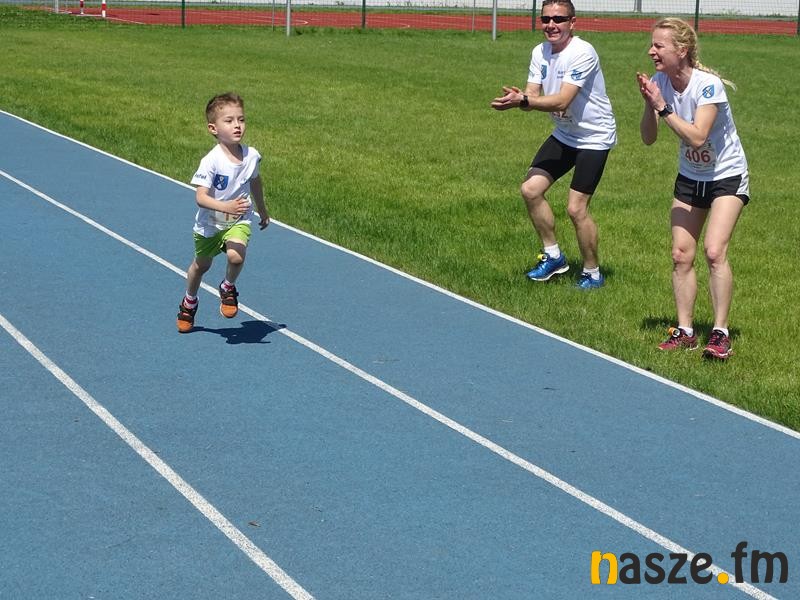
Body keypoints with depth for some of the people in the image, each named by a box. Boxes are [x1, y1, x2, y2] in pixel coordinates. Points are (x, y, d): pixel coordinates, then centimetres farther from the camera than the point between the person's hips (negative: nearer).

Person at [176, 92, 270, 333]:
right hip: (210, 224, -1)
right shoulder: (211, 161, -28)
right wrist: (225, 207, -50)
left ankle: (228, 288, 5)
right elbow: (200, 197, -33)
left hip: (239, 221, 1)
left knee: (236, 255, -28)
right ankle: (189, 302, 50)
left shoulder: (251, 156, -14)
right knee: (201, 264, 20)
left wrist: (262, 210, 22)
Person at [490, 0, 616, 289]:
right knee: (531, 189, -1)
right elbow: (533, 94, -8)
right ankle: (553, 256, 18)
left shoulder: (582, 53, -24)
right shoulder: (540, 52, 0)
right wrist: (518, 97, -31)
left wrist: (524, 101, -43)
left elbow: (562, 102, -32)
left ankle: (593, 274, 10)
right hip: (564, 134, 8)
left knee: (576, 208, -10)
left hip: (594, 138, -7)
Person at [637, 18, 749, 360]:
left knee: (714, 252, -18)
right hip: (689, 177, 6)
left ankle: (720, 334, -10)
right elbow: (648, 139, -9)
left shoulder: (707, 85, -25)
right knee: (681, 255, 1)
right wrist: (649, 104, -24)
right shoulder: (660, 82, -8)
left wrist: (662, 106, -33)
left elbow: (697, 137, -34)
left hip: (727, 177, -6)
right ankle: (685, 331, 11)